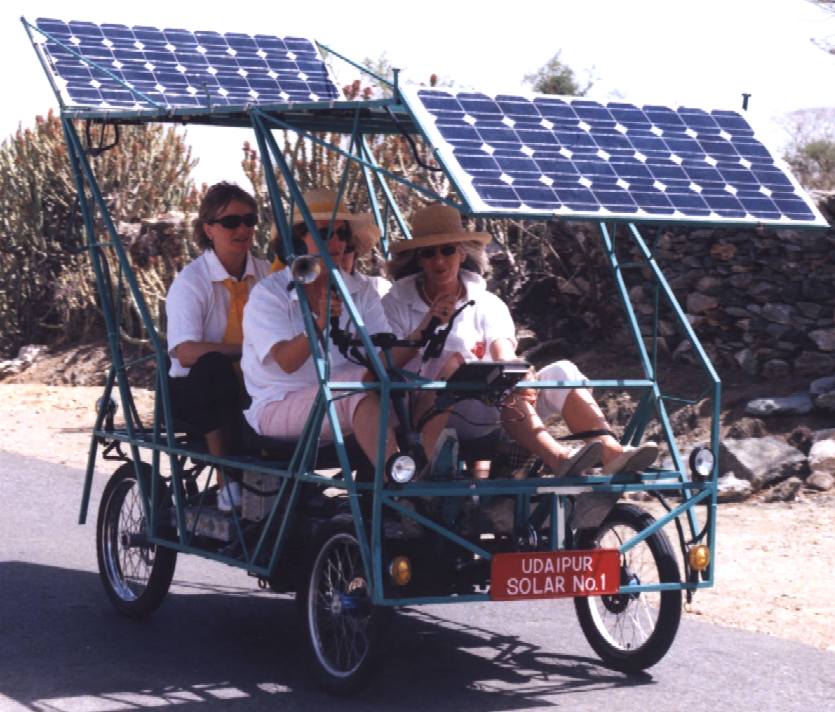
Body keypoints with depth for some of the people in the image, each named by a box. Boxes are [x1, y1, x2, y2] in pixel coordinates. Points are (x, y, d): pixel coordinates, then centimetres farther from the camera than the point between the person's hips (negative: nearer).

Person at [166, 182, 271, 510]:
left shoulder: (266, 274, 7)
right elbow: (186, 353, -23)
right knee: (214, 366, -38)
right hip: (195, 390, -4)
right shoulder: (191, 282, -9)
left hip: (254, 385, 4)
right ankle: (226, 481, -27)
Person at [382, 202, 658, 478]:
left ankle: (611, 453, -42)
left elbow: (507, 358, -6)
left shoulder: (486, 304, 13)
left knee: (561, 372, -15)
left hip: (497, 412, 4)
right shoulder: (396, 305, 8)